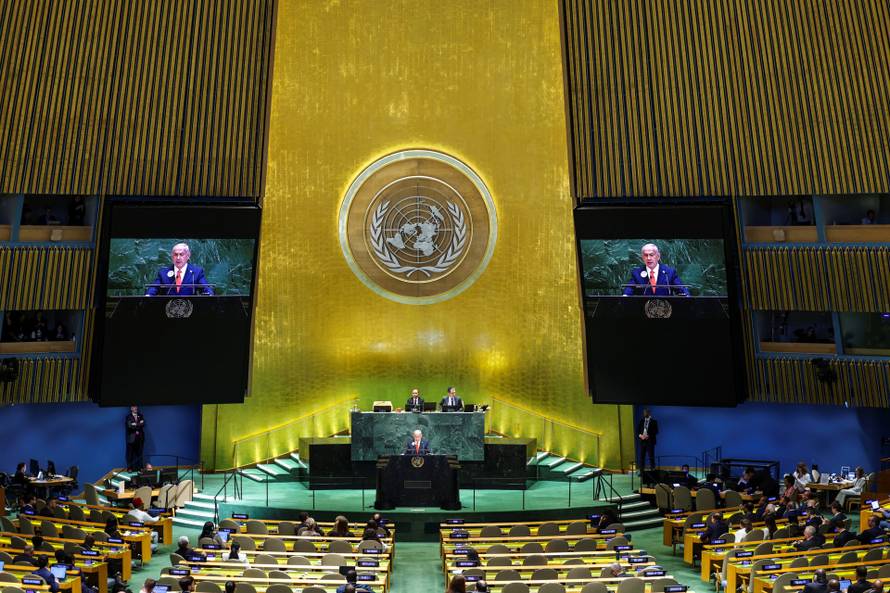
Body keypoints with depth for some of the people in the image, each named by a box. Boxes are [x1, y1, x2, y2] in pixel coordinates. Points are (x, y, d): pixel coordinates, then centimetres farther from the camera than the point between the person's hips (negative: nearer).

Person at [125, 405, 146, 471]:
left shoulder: (141, 416, 12)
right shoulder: (128, 417, 2)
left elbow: (143, 424, -1)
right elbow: (129, 425, -13)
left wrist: (135, 424, -14)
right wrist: (139, 424, -15)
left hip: (140, 437, 3)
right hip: (131, 438, -3)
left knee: (139, 453, 5)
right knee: (130, 454, -2)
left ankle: (139, 467, 10)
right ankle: (130, 468, 4)